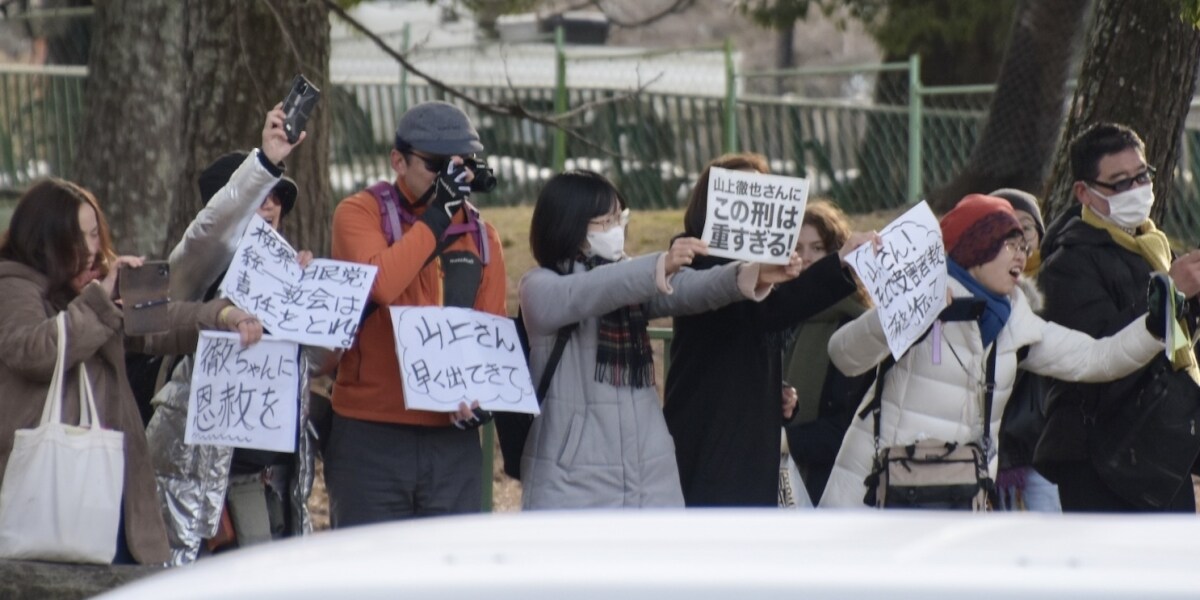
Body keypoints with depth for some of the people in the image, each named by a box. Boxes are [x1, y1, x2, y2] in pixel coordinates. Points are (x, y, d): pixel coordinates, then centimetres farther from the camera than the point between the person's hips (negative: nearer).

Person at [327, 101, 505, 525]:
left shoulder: (480, 236, 12)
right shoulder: (361, 214, -1)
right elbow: (380, 284, -21)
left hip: (453, 439, 4)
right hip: (371, 438, -4)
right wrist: (438, 213, -15)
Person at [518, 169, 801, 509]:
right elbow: (587, 294, -25)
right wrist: (662, 265, -39)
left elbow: (690, 289, -7)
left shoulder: (634, 281, 11)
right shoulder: (540, 288, -3)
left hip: (647, 475, 5)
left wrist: (753, 276, -27)